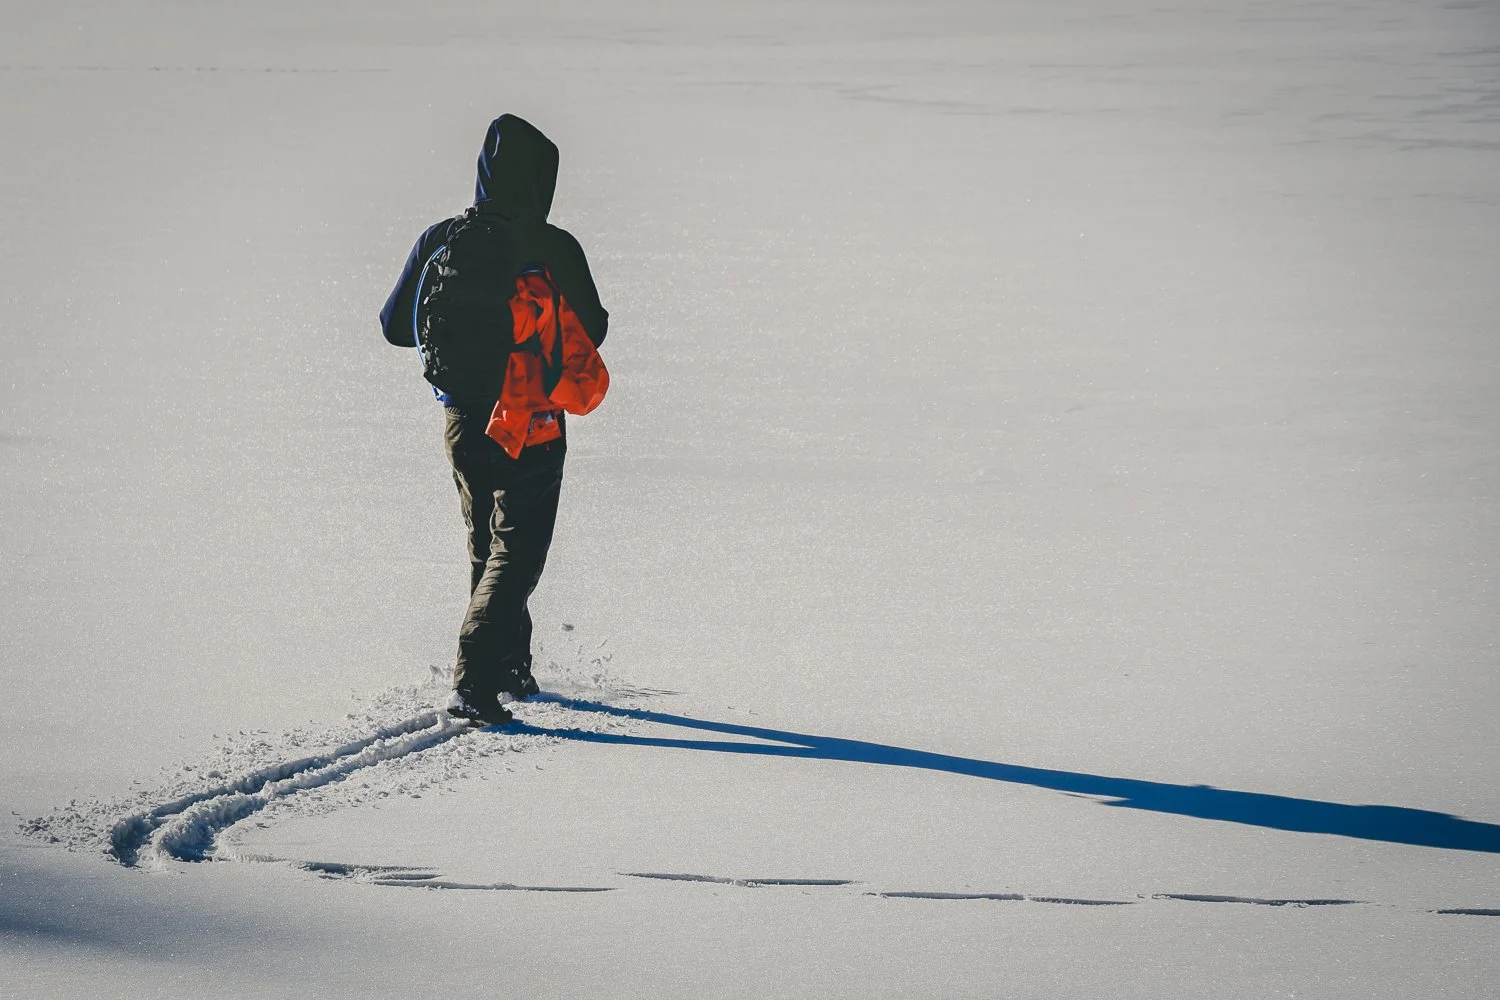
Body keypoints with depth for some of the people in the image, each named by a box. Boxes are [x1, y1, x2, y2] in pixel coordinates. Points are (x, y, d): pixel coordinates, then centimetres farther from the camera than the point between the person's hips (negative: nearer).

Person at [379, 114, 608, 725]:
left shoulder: (439, 240, -3)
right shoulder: (554, 249, -14)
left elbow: (396, 326, 4)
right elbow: (591, 332, -6)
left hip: (462, 420, 5)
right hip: (531, 423, -5)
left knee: (486, 547, 22)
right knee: (517, 552, 1)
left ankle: (511, 668, 31)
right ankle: (474, 682, -14)